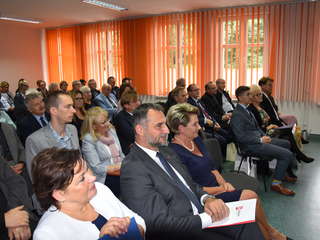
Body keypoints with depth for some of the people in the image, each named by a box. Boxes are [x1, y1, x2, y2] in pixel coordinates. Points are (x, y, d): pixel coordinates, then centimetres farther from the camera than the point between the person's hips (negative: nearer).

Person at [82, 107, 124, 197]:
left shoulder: (111, 130, 11)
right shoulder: (88, 140, -9)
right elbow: (96, 168, -12)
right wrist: (117, 167, -11)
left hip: (121, 173, 6)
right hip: (105, 178, -6)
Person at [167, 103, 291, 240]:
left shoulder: (196, 140, 7)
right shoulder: (174, 152, -20)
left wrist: (223, 182, -3)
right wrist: (222, 189, -11)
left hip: (217, 188, 8)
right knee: (251, 196, -13)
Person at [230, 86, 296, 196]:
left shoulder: (246, 109, 12)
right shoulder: (237, 114, -18)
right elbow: (241, 137, -24)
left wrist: (264, 135, 4)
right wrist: (260, 140, -20)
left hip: (258, 139, 11)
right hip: (251, 145, -11)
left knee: (286, 143, 23)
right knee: (287, 154, -15)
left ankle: (281, 173, 33)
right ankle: (276, 183, -2)